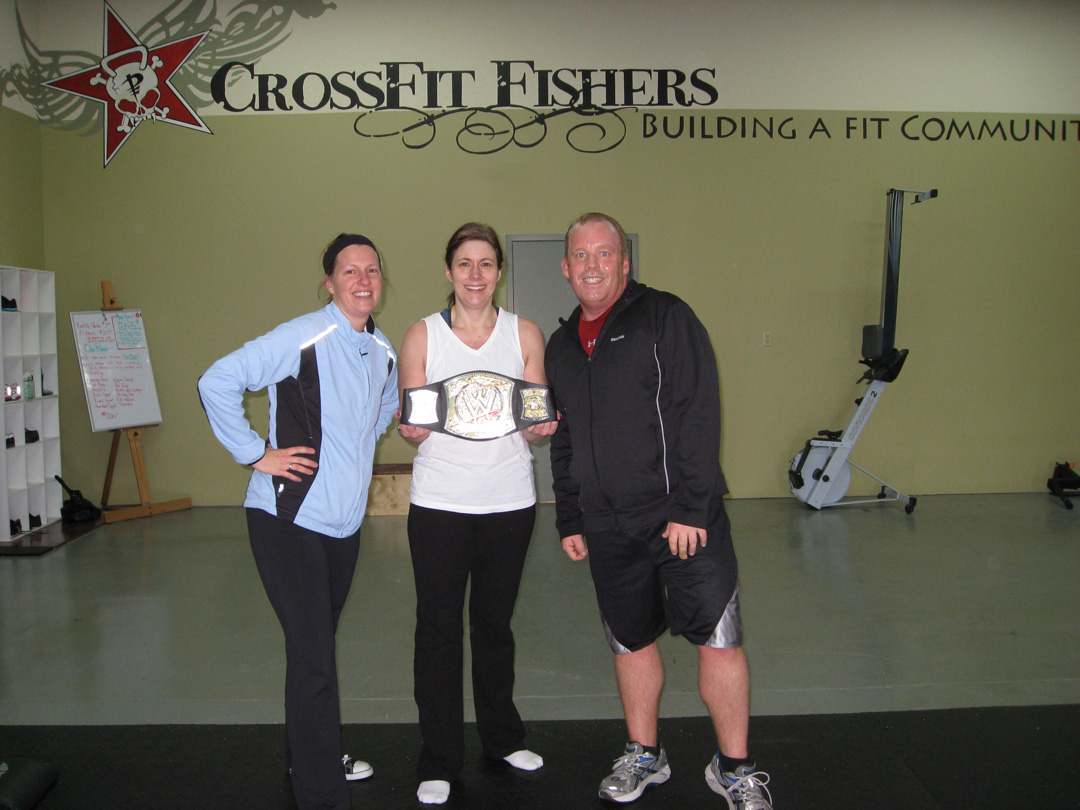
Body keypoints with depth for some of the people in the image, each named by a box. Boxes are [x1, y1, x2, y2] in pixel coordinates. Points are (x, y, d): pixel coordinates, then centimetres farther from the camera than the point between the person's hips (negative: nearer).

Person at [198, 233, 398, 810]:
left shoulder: (384, 352, 8)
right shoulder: (301, 338, -14)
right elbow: (216, 383, -15)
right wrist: (256, 453, -15)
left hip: (344, 521, 7)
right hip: (289, 519, -7)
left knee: (316, 645, 20)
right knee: (312, 656, -6)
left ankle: (309, 755, 39)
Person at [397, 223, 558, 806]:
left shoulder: (525, 334, 4)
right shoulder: (422, 335, 1)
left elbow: (536, 425, 6)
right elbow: (410, 425, 2)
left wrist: (541, 427, -17)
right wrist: (412, 428, -20)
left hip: (509, 501, 1)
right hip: (439, 502, -1)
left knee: (494, 622, 15)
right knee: (438, 627, 2)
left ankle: (502, 736, 35)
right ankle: (439, 762, 17)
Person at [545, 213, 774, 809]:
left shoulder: (665, 318, -4)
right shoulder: (561, 345, 14)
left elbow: (698, 416, -12)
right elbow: (562, 442, 20)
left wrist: (691, 507, -17)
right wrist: (569, 520, 16)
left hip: (681, 515, -5)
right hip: (607, 527, 5)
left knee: (718, 640, -2)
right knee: (631, 642, 14)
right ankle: (643, 756, 32)